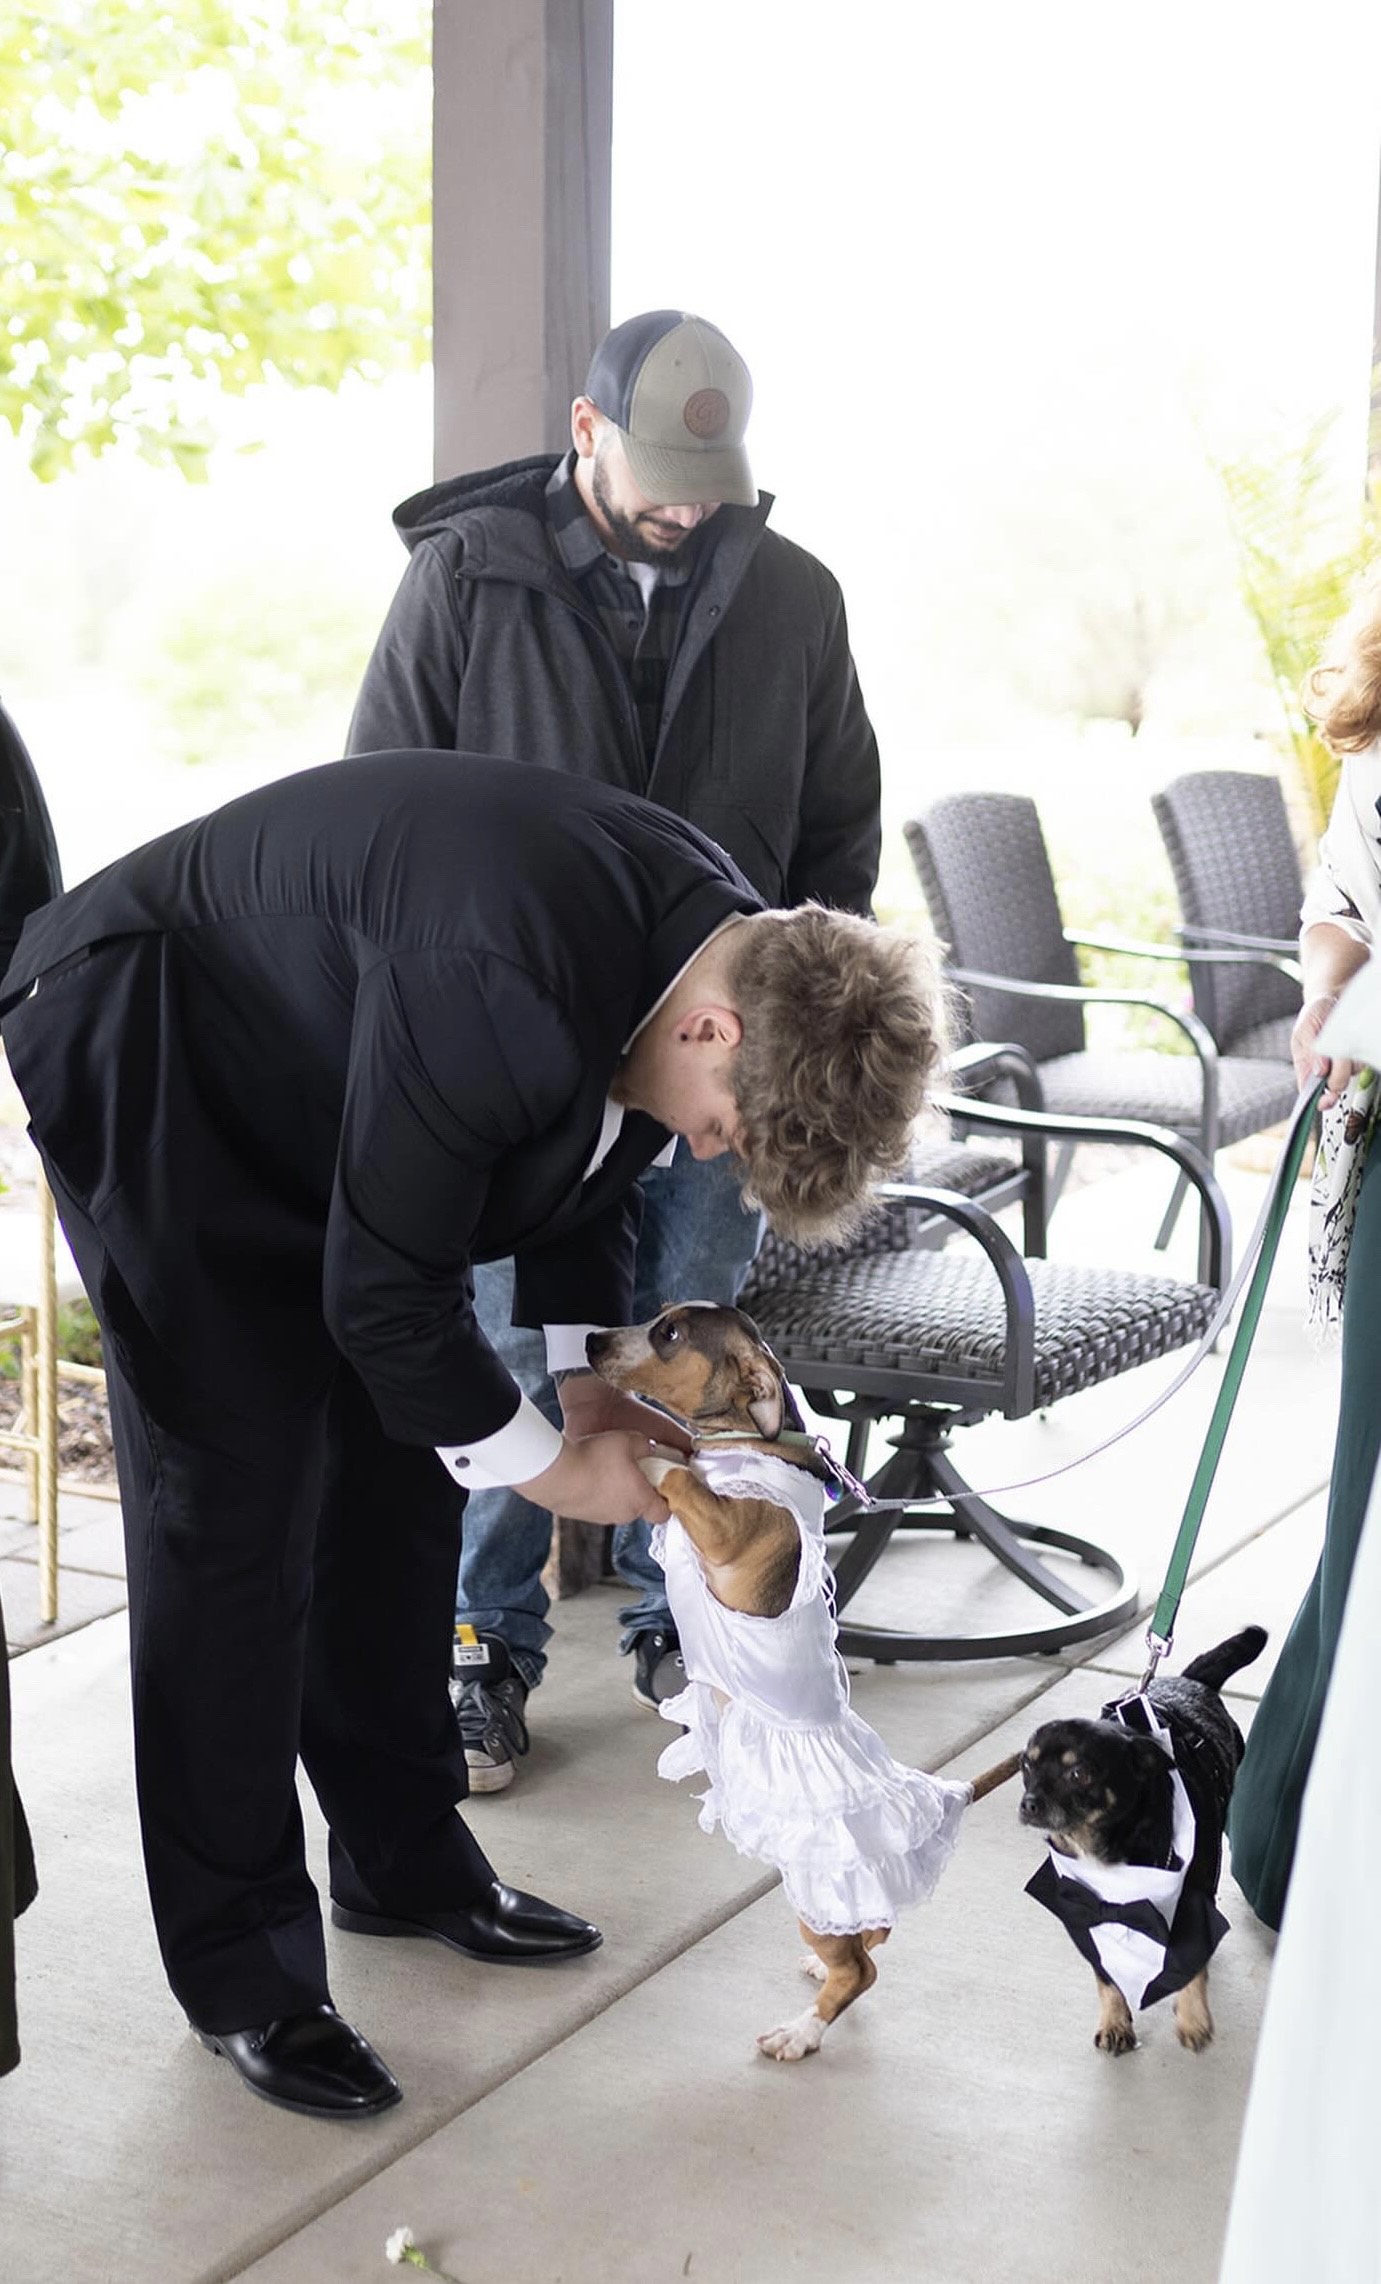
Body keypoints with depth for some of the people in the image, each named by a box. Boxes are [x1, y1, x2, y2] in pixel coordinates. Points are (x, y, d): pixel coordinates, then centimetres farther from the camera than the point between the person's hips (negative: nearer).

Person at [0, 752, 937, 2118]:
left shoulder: (729, 938, -12)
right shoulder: (502, 984, -40)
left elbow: (585, 1158, 7)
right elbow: (381, 1292, -29)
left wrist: (598, 1391, 0)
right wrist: (555, 1468, -16)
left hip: (307, 1090, 9)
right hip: (143, 1051, -8)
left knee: (398, 1470, 11)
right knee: (235, 1506, -9)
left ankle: (405, 1856, 28)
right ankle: (239, 1966, 4)